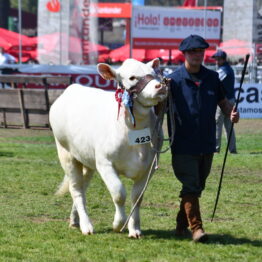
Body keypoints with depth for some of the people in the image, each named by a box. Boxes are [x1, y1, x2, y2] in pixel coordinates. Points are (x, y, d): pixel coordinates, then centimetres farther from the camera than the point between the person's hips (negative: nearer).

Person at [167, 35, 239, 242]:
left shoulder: (212, 78, 7)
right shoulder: (174, 80, -6)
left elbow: (223, 101, 16)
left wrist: (231, 112, -5)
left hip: (207, 145, 5)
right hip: (183, 146, -5)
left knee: (197, 187, 13)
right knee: (191, 186, -12)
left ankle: (181, 225, 26)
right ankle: (196, 227, -10)